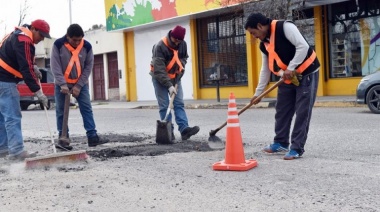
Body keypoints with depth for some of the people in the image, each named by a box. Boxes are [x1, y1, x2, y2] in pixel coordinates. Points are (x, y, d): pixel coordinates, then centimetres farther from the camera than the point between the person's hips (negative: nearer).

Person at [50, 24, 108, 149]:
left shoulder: (87, 46, -10)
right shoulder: (58, 45, -14)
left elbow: (88, 67, -7)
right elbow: (55, 66, -16)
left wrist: (78, 86, -13)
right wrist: (63, 84, -25)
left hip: (80, 84, 1)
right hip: (62, 84, -1)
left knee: (87, 109, -3)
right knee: (61, 111, 0)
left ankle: (92, 137, -2)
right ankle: (63, 138, 8)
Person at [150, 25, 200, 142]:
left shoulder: (183, 44, -7)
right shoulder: (159, 47, -26)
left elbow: (184, 57, 14)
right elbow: (159, 70, -30)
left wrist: (181, 66, -8)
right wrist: (169, 85, -35)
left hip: (175, 77, 5)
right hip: (159, 78, -5)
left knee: (179, 103, -5)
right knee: (164, 106, -7)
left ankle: (184, 129, -11)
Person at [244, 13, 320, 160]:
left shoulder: (284, 27, -19)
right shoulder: (264, 45, 6)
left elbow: (303, 47, -26)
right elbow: (265, 69, 13)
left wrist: (290, 68, -25)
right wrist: (258, 92, 13)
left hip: (306, 73, -8)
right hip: (288, 78, 8)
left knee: (302, 112, -5)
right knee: (282, 111, 12)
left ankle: (297, 148, 0)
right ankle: (281, 143, 27)